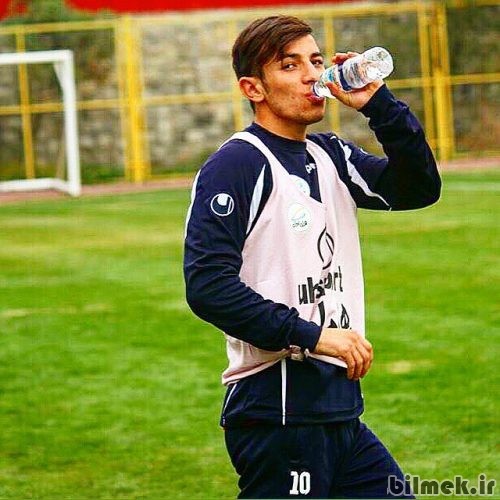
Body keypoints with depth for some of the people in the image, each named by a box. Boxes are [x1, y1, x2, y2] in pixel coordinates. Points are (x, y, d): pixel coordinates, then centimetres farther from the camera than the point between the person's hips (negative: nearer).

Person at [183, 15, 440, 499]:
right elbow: (207, 285, -19)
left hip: (340, 408, 8)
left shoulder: (330, 156, 14)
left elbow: (419, 188, 6)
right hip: (277, 410, -8)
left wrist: (379, 104, -5)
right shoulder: (236, 164, -10)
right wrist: (309, 335, -19)